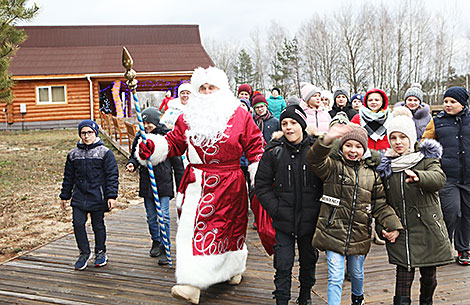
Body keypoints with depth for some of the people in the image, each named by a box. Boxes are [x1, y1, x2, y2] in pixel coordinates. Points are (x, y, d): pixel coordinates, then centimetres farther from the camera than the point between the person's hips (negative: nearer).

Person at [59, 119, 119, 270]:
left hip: (98, 197, -3)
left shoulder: (105, 153, -4)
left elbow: (112, 176, -6)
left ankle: (101, 253, 27)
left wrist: (111, 196, -12)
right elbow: (68, 177, 16)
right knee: (78, 224, -4)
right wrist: (64, 196, 16)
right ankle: (84, 252, 16)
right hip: (79, 197, 3)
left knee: (98, 225, 8)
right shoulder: (73, 154, 8)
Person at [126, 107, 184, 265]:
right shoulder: (140, 137, 4)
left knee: (164, 216, -6)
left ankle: (165, 248, 4)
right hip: (146, 183, 4)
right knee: (151, 216, 13)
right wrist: (132, 164, -7)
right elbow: (135, 155, 18)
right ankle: (156, 242, 33)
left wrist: (180, 185, -1)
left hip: (163, 182, -4)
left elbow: (177, 162, -1)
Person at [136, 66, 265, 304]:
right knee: (191, 228, -1)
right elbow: (173, 142, 9)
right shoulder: (188, 118, 9)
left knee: (227, 227, 5)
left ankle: (234, 267, 31)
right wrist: (153, 147, -11)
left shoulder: (240, 116, 1)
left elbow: (255, 147, 2)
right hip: (196, 183, 3)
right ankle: (193, 283, 10)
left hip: (228, 184, -3)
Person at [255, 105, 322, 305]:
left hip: (310, 219, 1)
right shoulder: (274, 151, -4)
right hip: (284, 221, -1)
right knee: (283, 265, 1)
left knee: (308, 261, 18)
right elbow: (262, 184, 1)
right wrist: (275, 209, -7)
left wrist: (321, 210, -4)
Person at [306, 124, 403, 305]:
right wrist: (327, 139, -46)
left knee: (357, 273, 24)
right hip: (333, 232, -4)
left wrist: (393, 225, -6)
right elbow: (314, 159, -28)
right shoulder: (332, 166, -6)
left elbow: (380, 204, 8)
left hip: (359, 235, 4)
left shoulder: (371, 173, 7)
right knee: (336, 277, -4)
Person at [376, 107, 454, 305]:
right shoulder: (386, 165, 8)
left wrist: (417, 177, -42)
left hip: (427, 227, -1)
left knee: (429, 274, 12)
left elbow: (439, 178, -23)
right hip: (399, 229, 1)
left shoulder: (427, 159, 0)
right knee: (404, 272, -5)